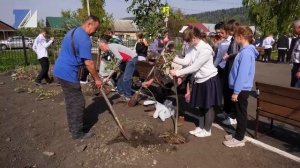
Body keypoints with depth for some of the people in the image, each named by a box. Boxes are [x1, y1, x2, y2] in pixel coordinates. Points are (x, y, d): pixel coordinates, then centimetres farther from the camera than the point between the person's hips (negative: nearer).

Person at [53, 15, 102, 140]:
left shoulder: (73, 31, 15)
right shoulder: (84, 38, -18)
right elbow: (89, 63, -19)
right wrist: (97, 79, -6)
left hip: (62, 70, 11)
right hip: (68, 73, -11)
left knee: (71, 101, 19)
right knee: (78, 103, -1)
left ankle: (73, 127, 32)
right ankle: (77, 132, 10)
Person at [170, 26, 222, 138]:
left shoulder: (206, 49, -26)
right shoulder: (192, 47, 0)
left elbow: (195, 67, -27)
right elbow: (186, 61, -7)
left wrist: (178, 72, -26)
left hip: (209, 80, -8)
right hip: (199, 80, 8)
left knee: (208, 106, 6)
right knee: (200, 105, 19)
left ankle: (207, 130, 23)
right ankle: (201, 127, 35)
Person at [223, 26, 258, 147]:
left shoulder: (246, 52, -20)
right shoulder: (245, 51, 10)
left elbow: (242, 73, -24)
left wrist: (236, 91, -21)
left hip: (241, 89, -9)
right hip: (240, 88, 9)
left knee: (241, 114, 3)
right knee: (239, 113, 18)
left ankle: (239, 139, 16)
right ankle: (238, 134, 32)